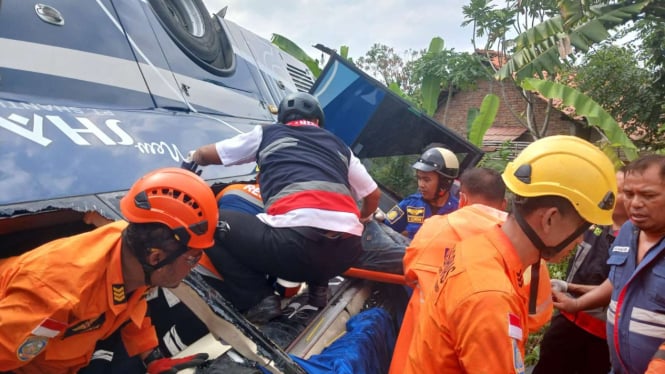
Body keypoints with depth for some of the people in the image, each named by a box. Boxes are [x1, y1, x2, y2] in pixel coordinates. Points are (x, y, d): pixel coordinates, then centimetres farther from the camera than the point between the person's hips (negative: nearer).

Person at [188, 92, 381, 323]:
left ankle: (259, 300, 3)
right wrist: (361, 221, 57)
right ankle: (318, 286, 18)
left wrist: (193, 159, 54)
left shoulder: (266, 133, 21)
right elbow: (373, 194, 36)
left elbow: (204, 155, 30)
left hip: (296, 241, -5)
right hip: (346, 251, 5)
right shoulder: (339, 145, 29)